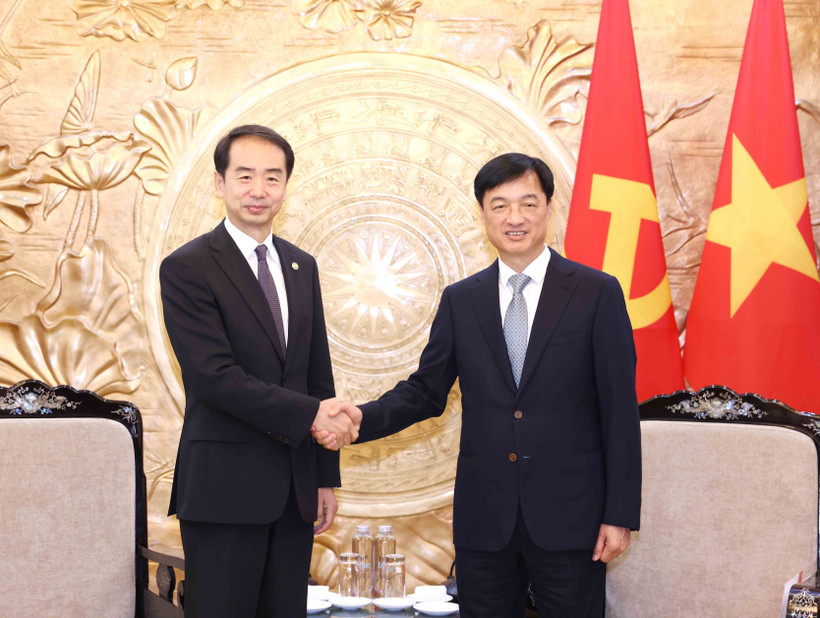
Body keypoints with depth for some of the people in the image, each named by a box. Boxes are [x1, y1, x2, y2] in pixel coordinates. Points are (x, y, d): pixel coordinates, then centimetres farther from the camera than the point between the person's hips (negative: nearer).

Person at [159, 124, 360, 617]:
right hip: (225, 489, -6)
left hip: (295, 488, 6)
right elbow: (215, 377, -16)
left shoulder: (302, 267, 13)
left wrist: (326, 476, 12)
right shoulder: (187, 268, -7)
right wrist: (309, 414, -16)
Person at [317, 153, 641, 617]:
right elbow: (426, 391, 10)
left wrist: (620, 514, -7)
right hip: (484, 518, 3)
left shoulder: (597, 294, -1)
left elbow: (620, 410, -3)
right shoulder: (460, 300, 8)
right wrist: (359, 420, -8)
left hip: (568, 515, -2)